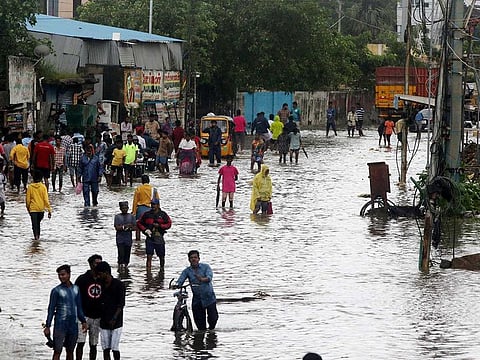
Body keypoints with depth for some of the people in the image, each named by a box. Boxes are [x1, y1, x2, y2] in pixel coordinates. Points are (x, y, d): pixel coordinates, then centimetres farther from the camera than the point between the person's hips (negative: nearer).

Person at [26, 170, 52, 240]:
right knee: (38, 222, 22)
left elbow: (27, 199, 1)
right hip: (41, 208, 2)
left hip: (33, 208, -2)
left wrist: (28, 208, 17)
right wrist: (49, 209, -4)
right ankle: (38, 235, 31)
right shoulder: (43, 187, -8)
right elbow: (46, 199, -9)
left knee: (34, 223, -2)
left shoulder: (30, 187, -6)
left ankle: (36, 235, -21)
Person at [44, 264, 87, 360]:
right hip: (60, 325, -5)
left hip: (73, 326, 5)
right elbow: (51, 309, -4)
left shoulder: (76, 289, 9)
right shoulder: (56, 290, -5)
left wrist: (83, 321, 14)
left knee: (70, 351, 11)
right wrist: (47, 326, -7)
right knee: (57, 351, -7)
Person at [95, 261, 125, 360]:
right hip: (104, 322, 5)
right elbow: (100, 303, 14)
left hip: (116, 322, -5)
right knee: (105, 348, 3)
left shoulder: (119, 285, -8)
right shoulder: (101, 285, 8)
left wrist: (114, 318, -20)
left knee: (115, 348, -6)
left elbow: (121, 305, -10)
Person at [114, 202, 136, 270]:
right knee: (121, 254, -10)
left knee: (127, 254, 4)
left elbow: (135, 227, 5)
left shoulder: (131, 216, 8)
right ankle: (120, 265, -4)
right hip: (120, 238, -2)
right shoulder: (117, 216, 2)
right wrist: (125, 226, -18)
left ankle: (125, 266, 15)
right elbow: (117, 227, -7)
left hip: (128, 239, 2)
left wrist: (129, 228, -14)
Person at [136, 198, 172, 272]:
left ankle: (162, 270, 31)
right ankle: (148, 272, -9)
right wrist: (145, 230, -6)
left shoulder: (163, 214, 3)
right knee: (149, 256, -9)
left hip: (159, 238, 1)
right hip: (150, 238, -1)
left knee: (161, 257, 10)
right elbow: (139, 223, 9)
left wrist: (159, 226, -12)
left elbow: (169, 224, 1)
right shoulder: (146, 214, 4)